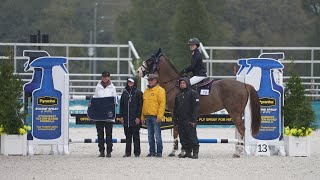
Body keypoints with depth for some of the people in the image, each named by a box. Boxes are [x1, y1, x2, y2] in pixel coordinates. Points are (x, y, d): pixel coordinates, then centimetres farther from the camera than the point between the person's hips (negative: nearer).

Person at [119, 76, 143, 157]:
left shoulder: (138, 92, -1)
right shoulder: (125, 92, 11)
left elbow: (140, 105, -4)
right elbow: (121, 105, 13)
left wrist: (138, 117, -11)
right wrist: (121, 116, 5)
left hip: (135, 119, -4)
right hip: (126, 118, 4)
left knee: (136, 136, 0)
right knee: (128, 136, 7)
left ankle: (137, 152, 5)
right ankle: (128, 152, 10)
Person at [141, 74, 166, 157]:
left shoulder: (160, 90, -5)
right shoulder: (146, 91, 17)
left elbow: (162, 104, -11)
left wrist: (159, 116, -18)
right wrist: (143, 116, 15)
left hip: (155, 117, -7)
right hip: (147, 116, 7)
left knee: (157, 135, -7)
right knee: (150, 136, 9)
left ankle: (159, 152, -3)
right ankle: (152, 151, 14)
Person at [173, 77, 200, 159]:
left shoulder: (193, 93, -4)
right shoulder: (178, 95, 18)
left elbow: (196, 107, -10)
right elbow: (175, 108, 23)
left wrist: (193, 119, -16)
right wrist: (174, 118, 13)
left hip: (189, 121, -7)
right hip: (180, 120, 7)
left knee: (192, 137, -8)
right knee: (183, 138, 8)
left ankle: (195, 153, -6)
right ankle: (187, 152, 15)